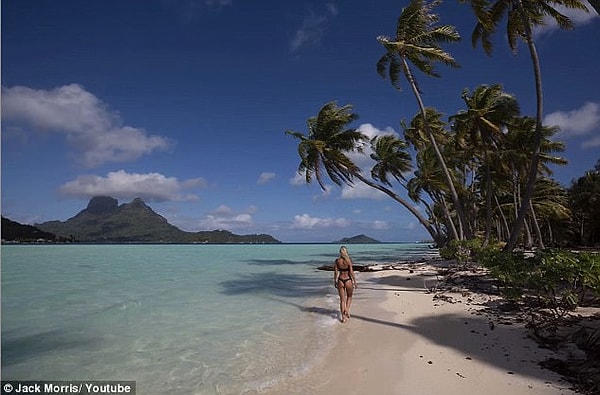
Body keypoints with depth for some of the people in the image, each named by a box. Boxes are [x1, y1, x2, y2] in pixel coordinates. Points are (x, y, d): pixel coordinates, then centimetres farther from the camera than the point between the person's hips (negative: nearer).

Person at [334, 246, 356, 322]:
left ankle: (343, 317, 13)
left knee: (342, 299, 11)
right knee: (349, 297, 24)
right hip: (348, 280, -2)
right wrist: (355, 281, -1)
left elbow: (335, 272, -1)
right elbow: (351, 272, -11)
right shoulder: (349, 260, -11)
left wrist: (335, 282, 10)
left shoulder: (337, 261, -4)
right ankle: (347, 310, 8)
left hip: (340, 280, 2)